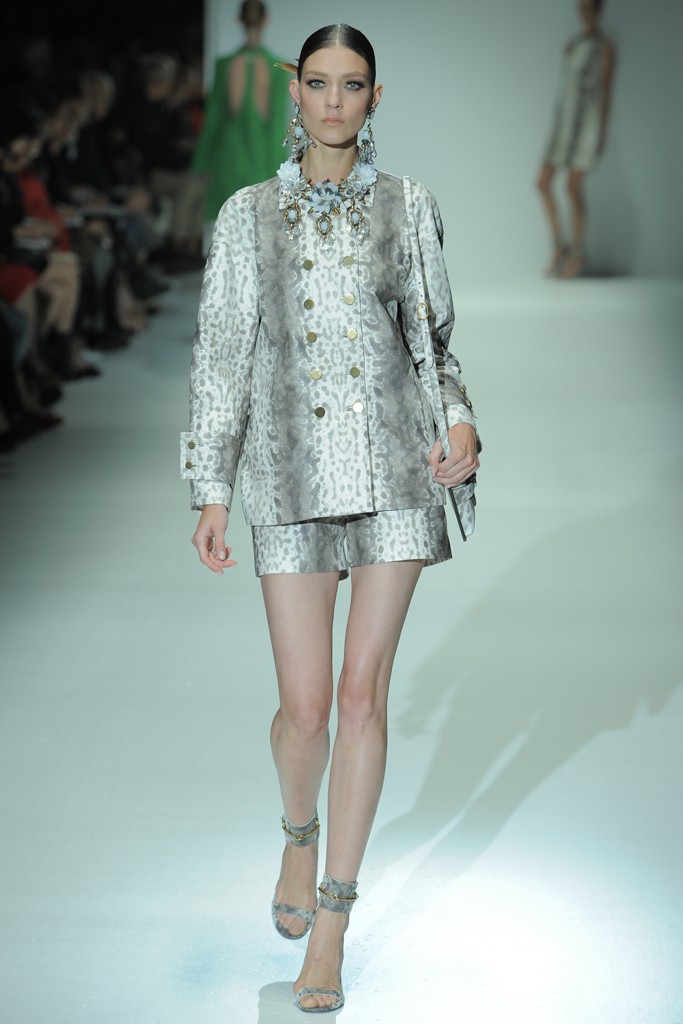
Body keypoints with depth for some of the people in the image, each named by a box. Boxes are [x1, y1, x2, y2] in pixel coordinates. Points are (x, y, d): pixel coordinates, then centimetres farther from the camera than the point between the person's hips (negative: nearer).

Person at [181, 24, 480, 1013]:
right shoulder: (249, 215, 5)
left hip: (393, 467, 0)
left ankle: (332, 924, 9)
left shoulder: (408, 209, 6)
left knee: (363, 690, -2)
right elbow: (221, 355, 5)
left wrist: (461, 421, -8)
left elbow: (435, 338, 12)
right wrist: (211, 492, 1)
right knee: (306, 706, -1)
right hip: (292, 474, 0)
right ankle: (300, 833, 35)